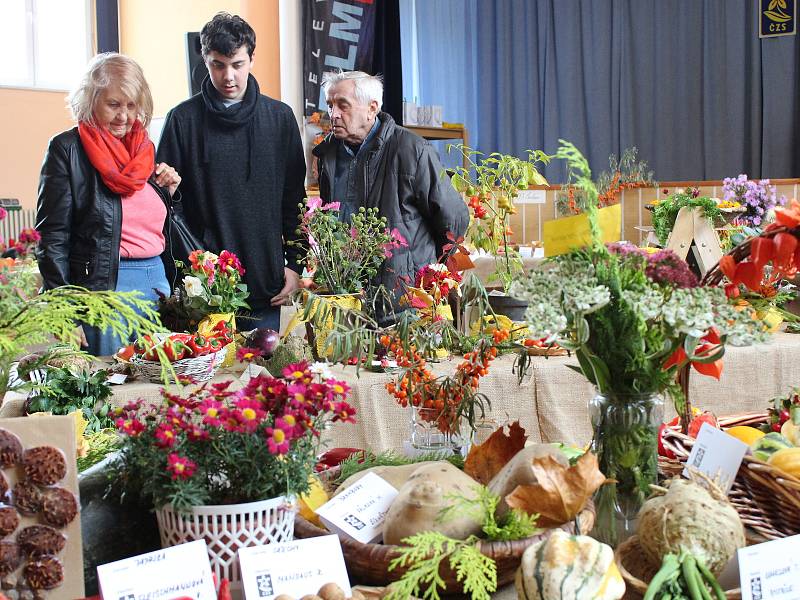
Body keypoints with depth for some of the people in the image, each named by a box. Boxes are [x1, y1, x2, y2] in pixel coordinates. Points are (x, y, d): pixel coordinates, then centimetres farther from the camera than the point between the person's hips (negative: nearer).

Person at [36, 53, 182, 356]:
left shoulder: (145, 147, 14)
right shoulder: (67, 148, -4)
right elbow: (53, 236, -8)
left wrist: (168, 192, 4)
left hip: (158, 281, 6)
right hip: (102, 285, -6)